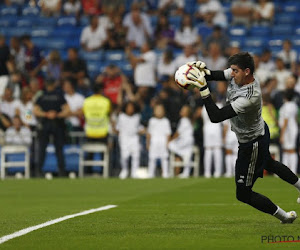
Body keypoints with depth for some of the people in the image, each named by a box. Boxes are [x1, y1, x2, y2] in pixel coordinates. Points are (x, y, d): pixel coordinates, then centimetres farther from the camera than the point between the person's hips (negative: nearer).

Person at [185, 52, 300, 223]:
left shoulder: (248, 98, -41)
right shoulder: (239, 76, -15)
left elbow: (216, 116, -43)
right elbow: (215, 75, -3)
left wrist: (203, 88, -46)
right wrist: (203, 70, -26)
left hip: (252, 145, -9)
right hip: (260, 131, 10)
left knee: (243, 194, 4)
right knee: (268, 163, 38)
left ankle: (284, 217, 17)